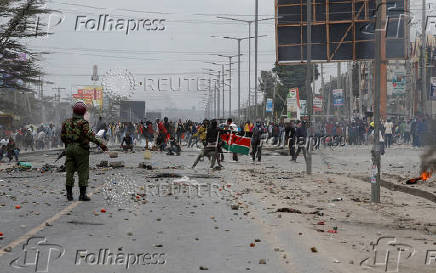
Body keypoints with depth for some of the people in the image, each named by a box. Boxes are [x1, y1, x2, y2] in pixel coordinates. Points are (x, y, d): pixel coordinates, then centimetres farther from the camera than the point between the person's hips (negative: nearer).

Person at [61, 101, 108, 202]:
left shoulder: (66, 122, 8)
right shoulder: (83, 123, -10)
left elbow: (62, 137, 11)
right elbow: (89, 135, -22)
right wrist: (100, 143, -24)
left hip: (69, 148, 5)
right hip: (81, 149, -5)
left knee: (69, 171, 8)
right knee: (83, 172, 0)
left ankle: (69, 194, 9)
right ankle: (82, 194, 0)